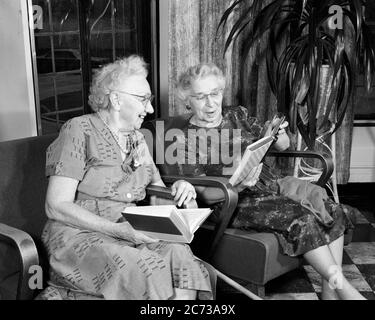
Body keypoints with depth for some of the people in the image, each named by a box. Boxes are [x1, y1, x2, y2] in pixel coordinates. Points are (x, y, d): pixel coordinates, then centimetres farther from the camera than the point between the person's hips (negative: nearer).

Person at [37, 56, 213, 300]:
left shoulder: (137, 139, 17)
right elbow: (56, 207, -12)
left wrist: (179, 189, -3)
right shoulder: (79, 131, -5)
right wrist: (119, 230, -21)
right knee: (148, 267, -32)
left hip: (131, 235, 6)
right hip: (79, 236, -6)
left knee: (178, 252, -24)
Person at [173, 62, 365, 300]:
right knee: (301, 218, -28)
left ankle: (331, 289, -7)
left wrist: (276, 135, -9)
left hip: (271, 182, 6)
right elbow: (206, 195, -7)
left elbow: (283, 146, 16)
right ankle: (343, 288, -15)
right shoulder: (187, 140, -3)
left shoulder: (238, 115, 12)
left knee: (332, 210, -13)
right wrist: (237, 186, -27)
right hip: (236, 201, -6)